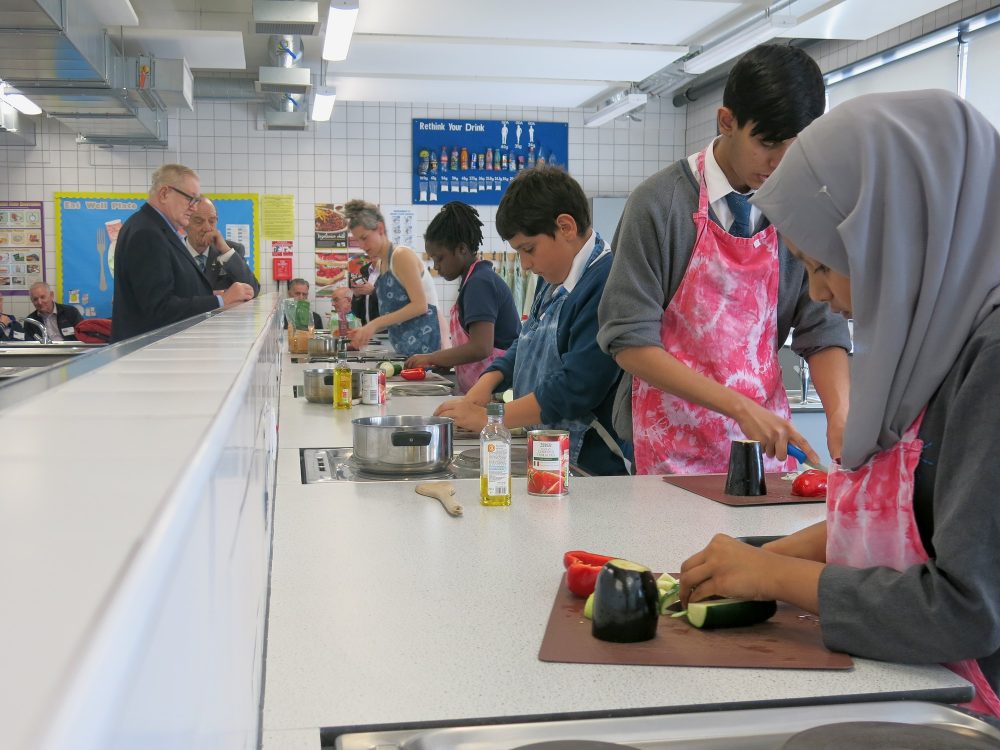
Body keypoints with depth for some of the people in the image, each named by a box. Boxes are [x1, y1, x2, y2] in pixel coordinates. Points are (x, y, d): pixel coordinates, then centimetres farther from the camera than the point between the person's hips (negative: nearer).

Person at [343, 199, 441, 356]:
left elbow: (420, 305, -16)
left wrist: (375, 324, -16)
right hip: (404, 349, 7)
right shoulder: (381, 264, 16)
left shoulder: (402, 255, -8)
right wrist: (369, 330, 5)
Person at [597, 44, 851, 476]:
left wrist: (839, 416, -15)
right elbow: (630, 341, -14)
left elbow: (822, 330, 4)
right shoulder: (659, 203, -11)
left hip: (766, 439, 4)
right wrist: (740, 406, -21)